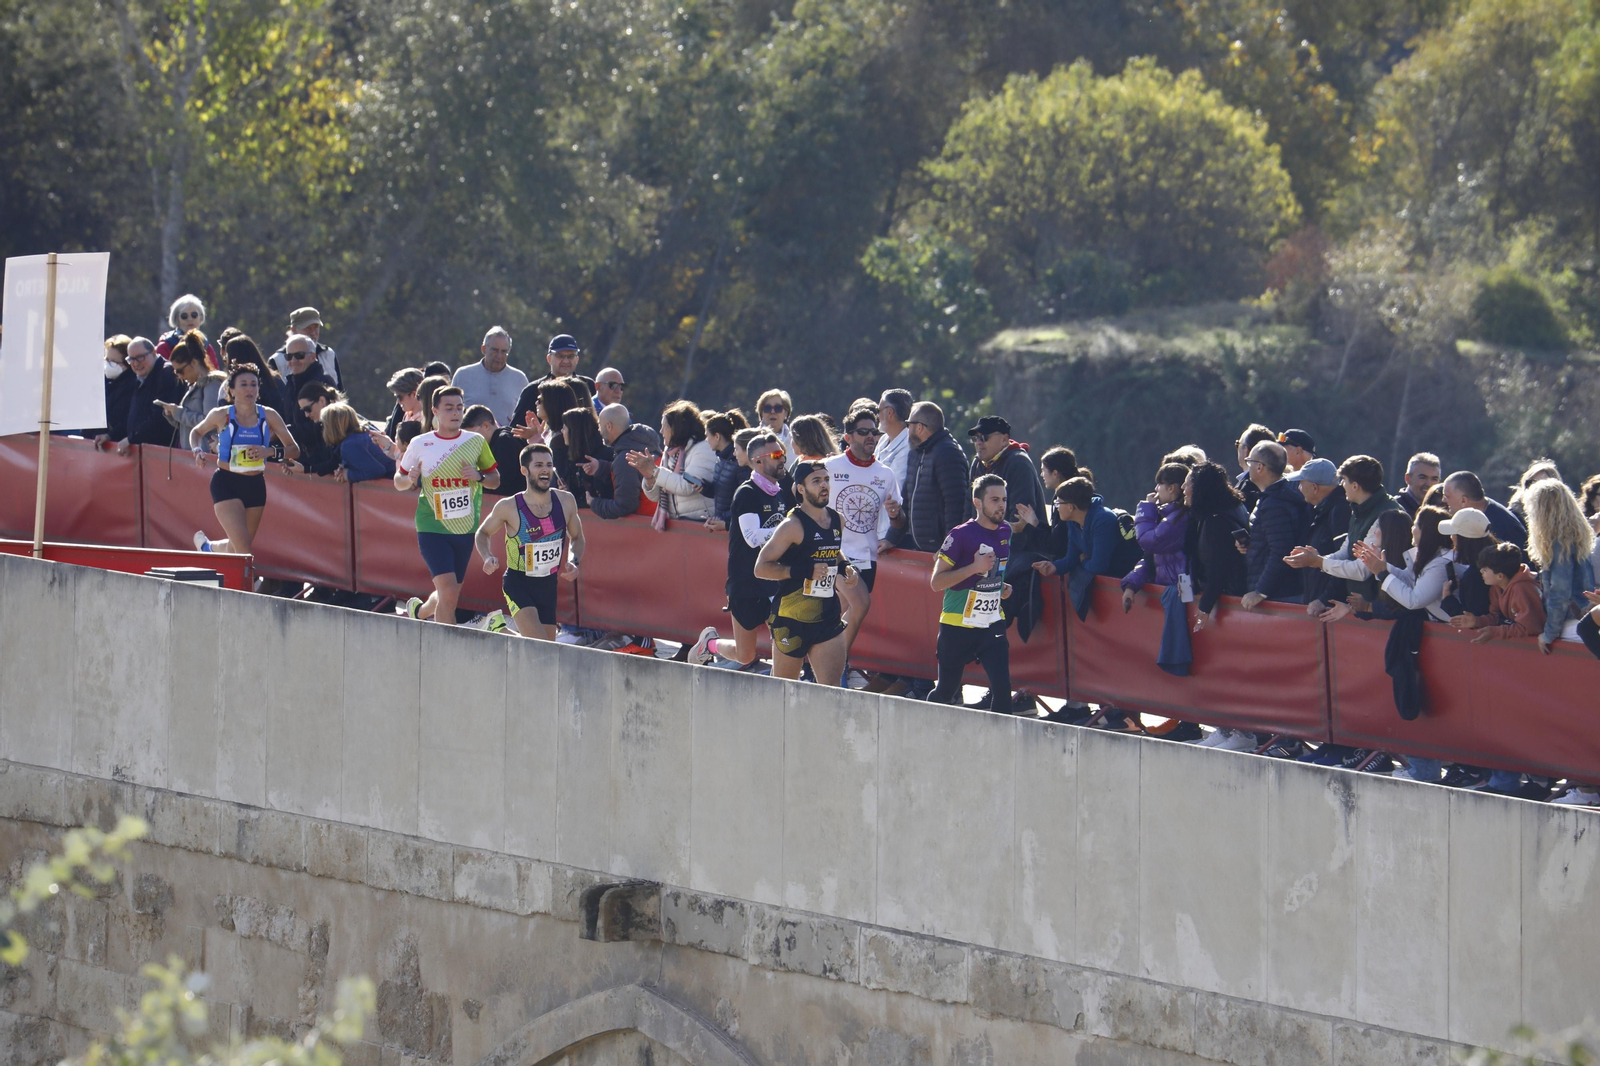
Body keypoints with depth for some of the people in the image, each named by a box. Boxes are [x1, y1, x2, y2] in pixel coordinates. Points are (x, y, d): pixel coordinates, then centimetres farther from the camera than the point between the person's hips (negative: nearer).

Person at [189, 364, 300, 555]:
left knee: (238, 546, 18)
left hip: (256, 485, 4)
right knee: (243, 547, -20)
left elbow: (294, 449, -1)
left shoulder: (268, 416, 0)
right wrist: (197, 451, -5)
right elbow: (196, 432, 16)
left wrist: (269, 451, -19)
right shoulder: (221, 415, -4)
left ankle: (208, 546, 48)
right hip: (227, 484, -4)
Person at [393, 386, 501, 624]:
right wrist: (410, 479, -14)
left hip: (465, 530, 3)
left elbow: (495, 479, 11)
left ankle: (419, 610, 45)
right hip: (432, 528, -3)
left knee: (448, 596, 14)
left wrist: (479, 477, -11)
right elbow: (399, 482, 9)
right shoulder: (420, 444, -1)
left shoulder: (476, 442, 3)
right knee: (449, 592, -18)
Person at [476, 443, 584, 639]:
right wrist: (488, 557, -14)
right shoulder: (509, 507, -12)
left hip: (548, 586, 5)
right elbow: (483, 533, 6)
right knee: (538, 647, -23)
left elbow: (577, 538, 14)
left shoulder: (566, 502, -3)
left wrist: (573, 562, -6)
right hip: (518, 584, -5)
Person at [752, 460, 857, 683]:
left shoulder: (836, 521, 9)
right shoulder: (793, 525, -12)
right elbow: (761, 568, -14)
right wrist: (803, 571, -23)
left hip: (828, 617, 5)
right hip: (791, 618, -5)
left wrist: (844, 569, 7)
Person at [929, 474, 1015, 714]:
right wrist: (974, 568, -23)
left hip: (993, 623, 4)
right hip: (958, 625, -4)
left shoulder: (1005, 532, 5)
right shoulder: (961, 535, -14)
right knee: (946, 691, 7)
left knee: (1002, 686, -13)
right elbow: (936, 582, -14)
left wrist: (1001, 587, 6)